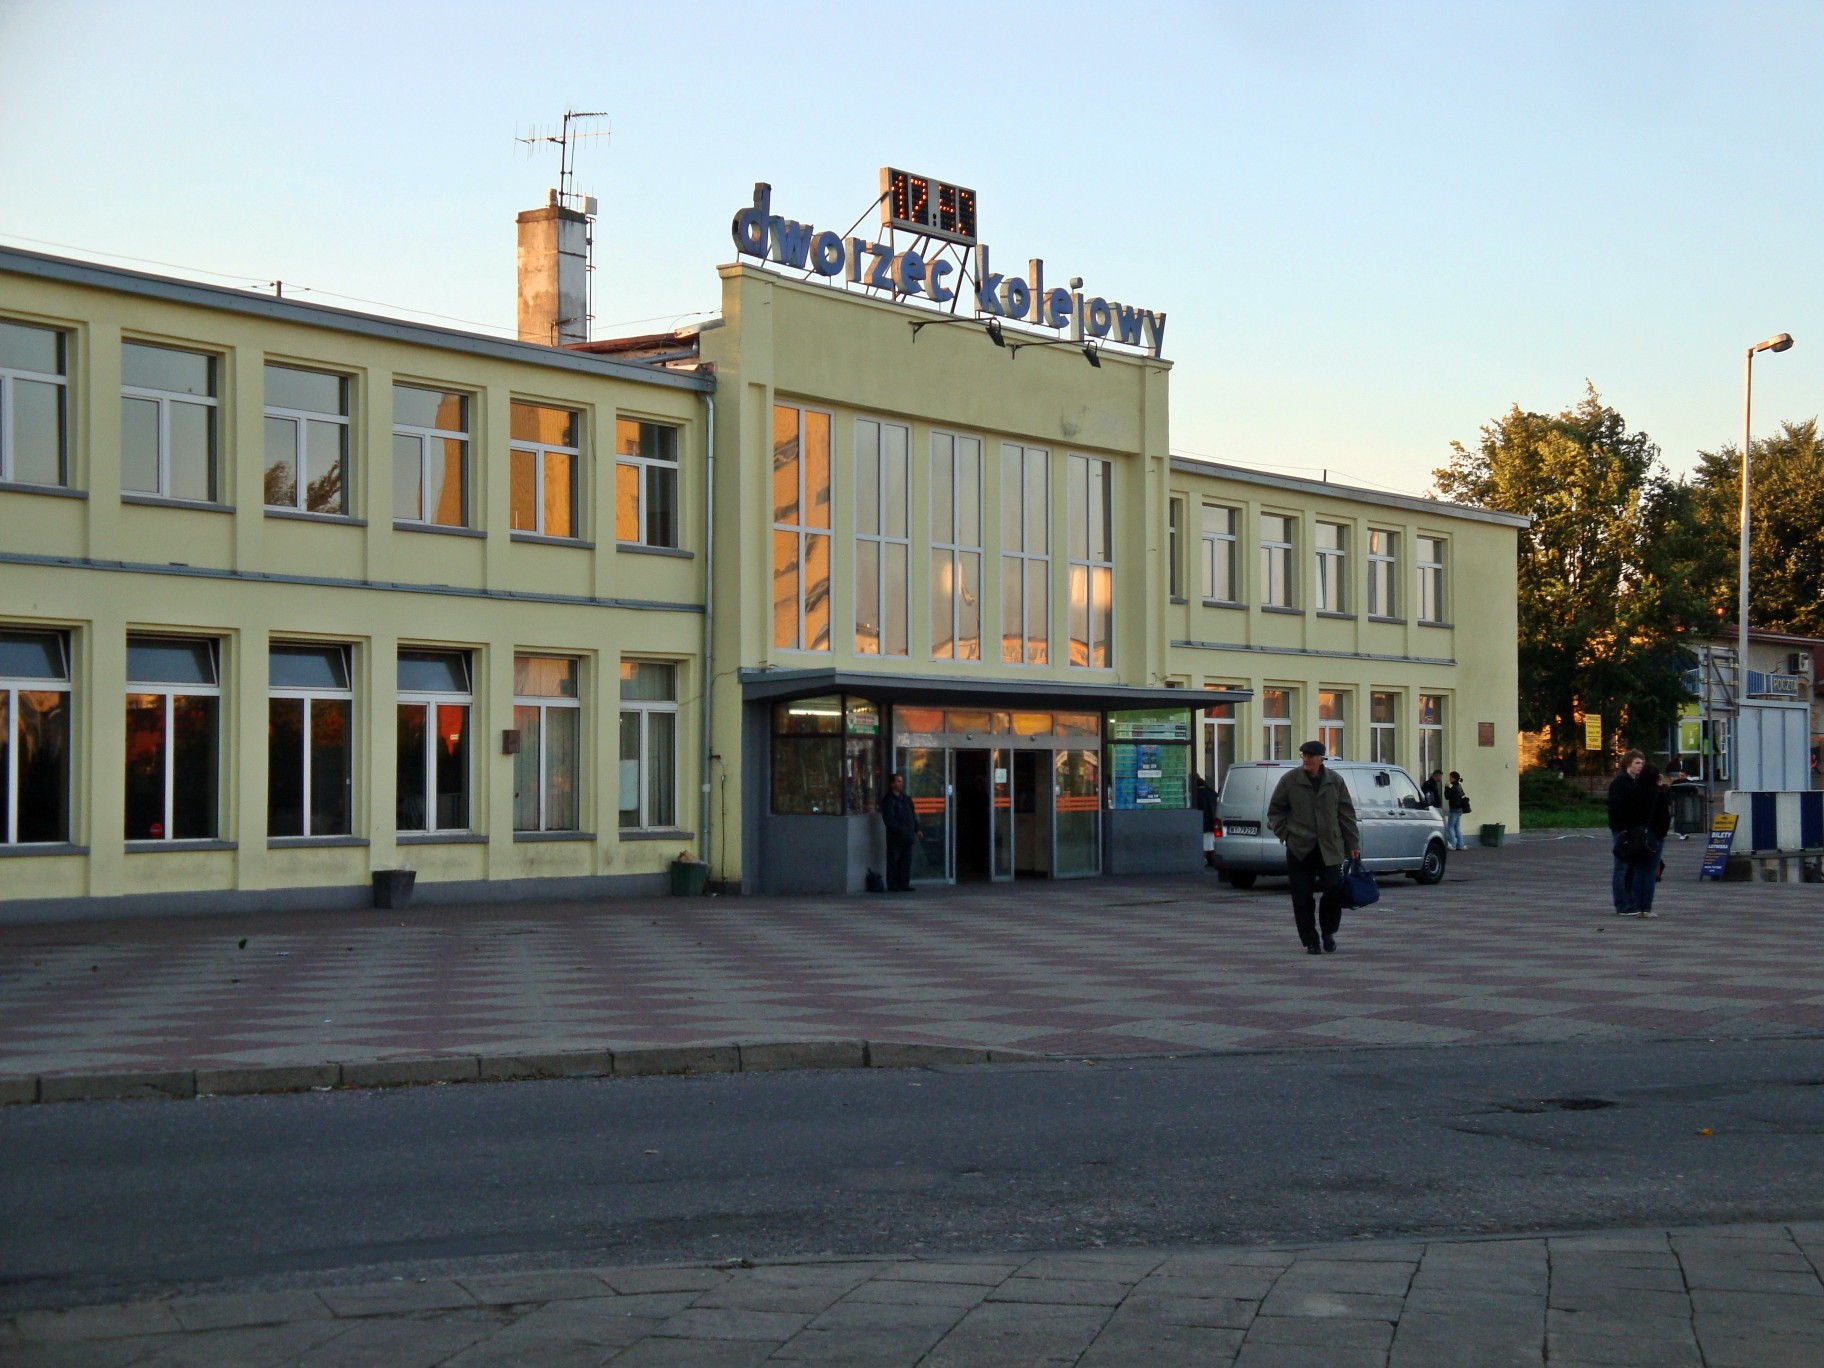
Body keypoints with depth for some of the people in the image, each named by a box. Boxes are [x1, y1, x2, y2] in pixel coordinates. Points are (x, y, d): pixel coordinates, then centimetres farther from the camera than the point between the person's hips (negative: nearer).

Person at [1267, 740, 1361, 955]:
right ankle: (1311, 941, 12)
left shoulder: (1335, 781, 5)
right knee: (1303, 898, -1)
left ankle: (1328, 932, 15)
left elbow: (1346, 814, 9)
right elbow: (1275, 811, 9)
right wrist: (1286, 833, -1)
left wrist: (1352, 844, 7)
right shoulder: (1289, 780, 1)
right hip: (1299, 849, -1)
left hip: (1329, 848, 1)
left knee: (1334, 889, -8)